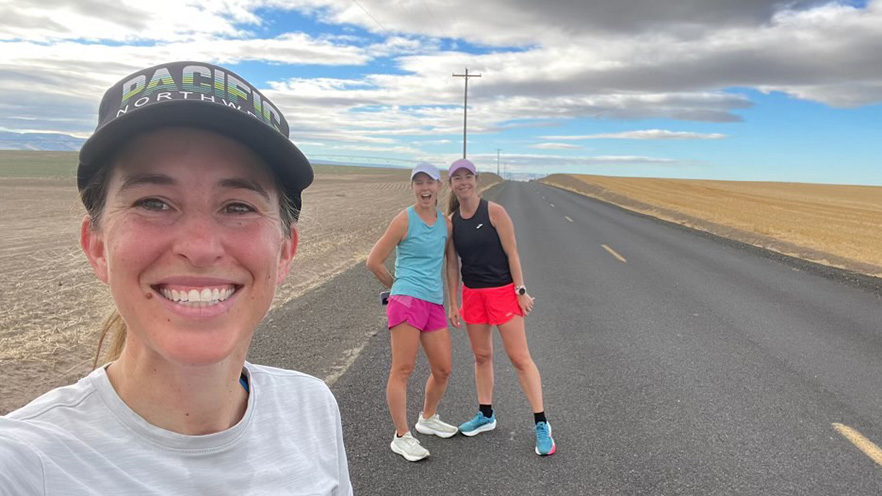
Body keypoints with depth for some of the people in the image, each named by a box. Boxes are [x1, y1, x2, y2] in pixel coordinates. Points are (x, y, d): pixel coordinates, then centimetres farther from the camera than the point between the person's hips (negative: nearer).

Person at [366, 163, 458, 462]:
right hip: (407, 301, -6)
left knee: (443, 370, 10)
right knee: (402, 370, -4)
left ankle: (427, 419, 34)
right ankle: (402, 437, 6)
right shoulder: (404, 220, -4)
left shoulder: (446, 223, 12)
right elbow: (374, 262, -2)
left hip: (434, 304, 6)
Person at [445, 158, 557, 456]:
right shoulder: (450, 221, 1)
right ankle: (486, 415, 30)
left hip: (503, 291, -5)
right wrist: (453, 304, 5)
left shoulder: (494, 212, -11)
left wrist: (521, 291, -13)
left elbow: (511, 253, -10)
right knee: (481, 356, 15)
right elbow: (452, 264, 5)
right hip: (472, 294, 5)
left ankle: (541, 424, 7)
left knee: (520, 358, -2)